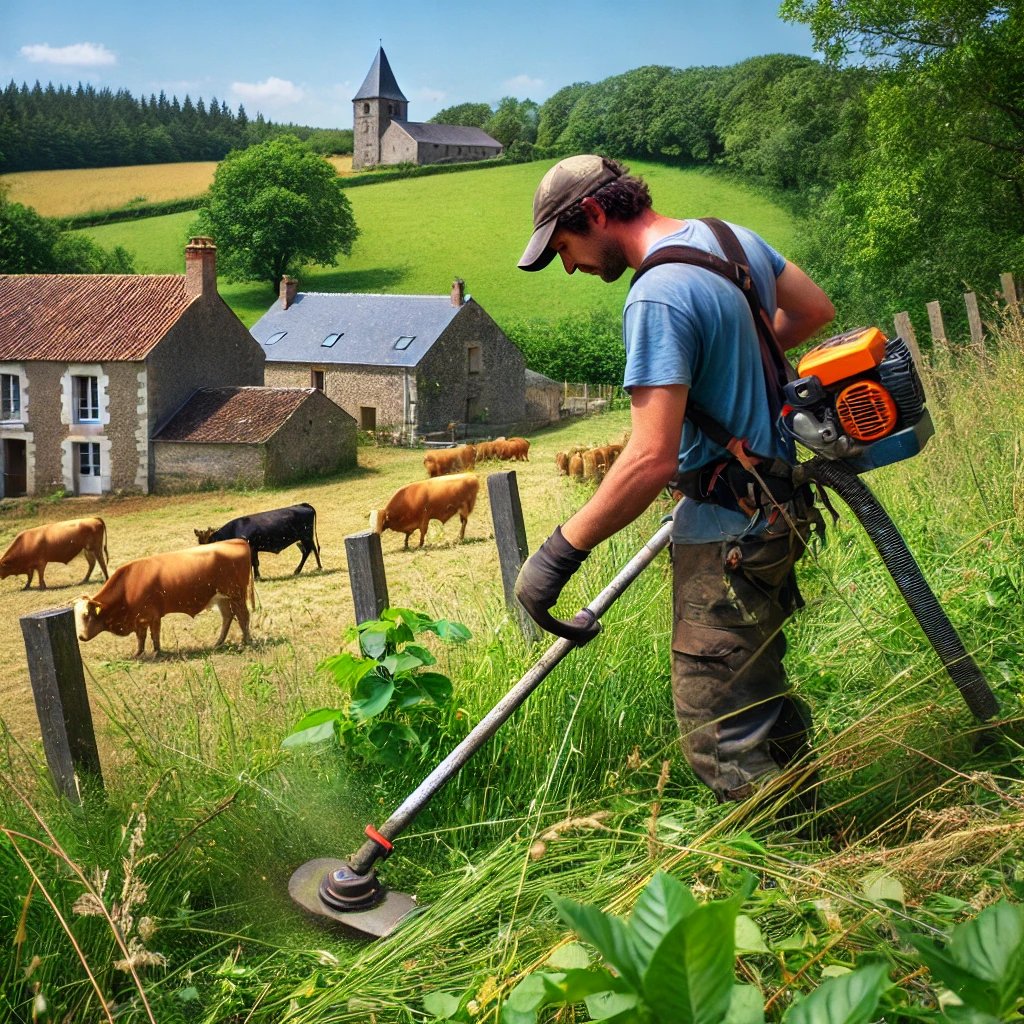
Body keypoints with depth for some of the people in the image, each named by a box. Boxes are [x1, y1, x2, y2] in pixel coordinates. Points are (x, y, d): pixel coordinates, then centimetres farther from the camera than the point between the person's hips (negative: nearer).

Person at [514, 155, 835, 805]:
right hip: (779, 508, 10)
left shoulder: (659, 296, -23)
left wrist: (560, 554, -22)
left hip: (727, 533, -10)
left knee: (723, 742, -4)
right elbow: (816, 309, 21)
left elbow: (652, 460, -29)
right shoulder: (732, 237, 5)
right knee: (761, 688, 26)